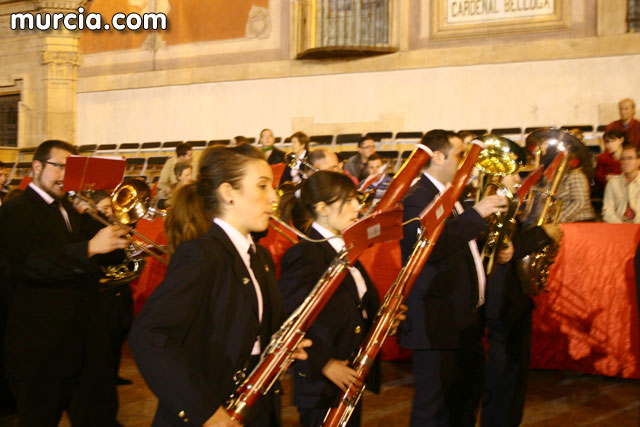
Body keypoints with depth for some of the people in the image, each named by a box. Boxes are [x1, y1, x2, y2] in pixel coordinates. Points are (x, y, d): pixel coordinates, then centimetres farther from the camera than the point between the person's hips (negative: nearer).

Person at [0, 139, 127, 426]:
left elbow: (113, 255, 13)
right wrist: (90, 247, -34)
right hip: (41, 349, -7)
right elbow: (30, 264, -25)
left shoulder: (71, 210, 15)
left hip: (89, 345, 7)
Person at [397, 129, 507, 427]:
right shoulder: (417, 197, -16)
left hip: (465, 319, 10)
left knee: (466, 402, 20)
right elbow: (432, 247, -30)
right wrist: (476, 213, -27)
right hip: (437, 323, -10)